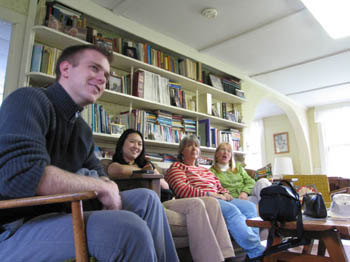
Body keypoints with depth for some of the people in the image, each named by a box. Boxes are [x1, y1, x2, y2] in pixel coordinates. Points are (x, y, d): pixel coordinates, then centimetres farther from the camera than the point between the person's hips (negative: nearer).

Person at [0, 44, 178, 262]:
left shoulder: (83, 129, 13)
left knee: (145, 199, 1)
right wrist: (101, 186, -19)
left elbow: (97, 172, 17)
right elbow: (20, 175, -28)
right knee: (126, 227, -29)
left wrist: (109, 187, -9)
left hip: (57, 214, 9)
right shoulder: (29, 100, -13)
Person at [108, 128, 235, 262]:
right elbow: (122, 170, -18)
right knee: (195, 204, -28)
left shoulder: (147, 164, 31)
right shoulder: (114, 165, 11)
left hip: (164, 201, 8)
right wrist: (141, 170, 3)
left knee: (211, 202, -13)